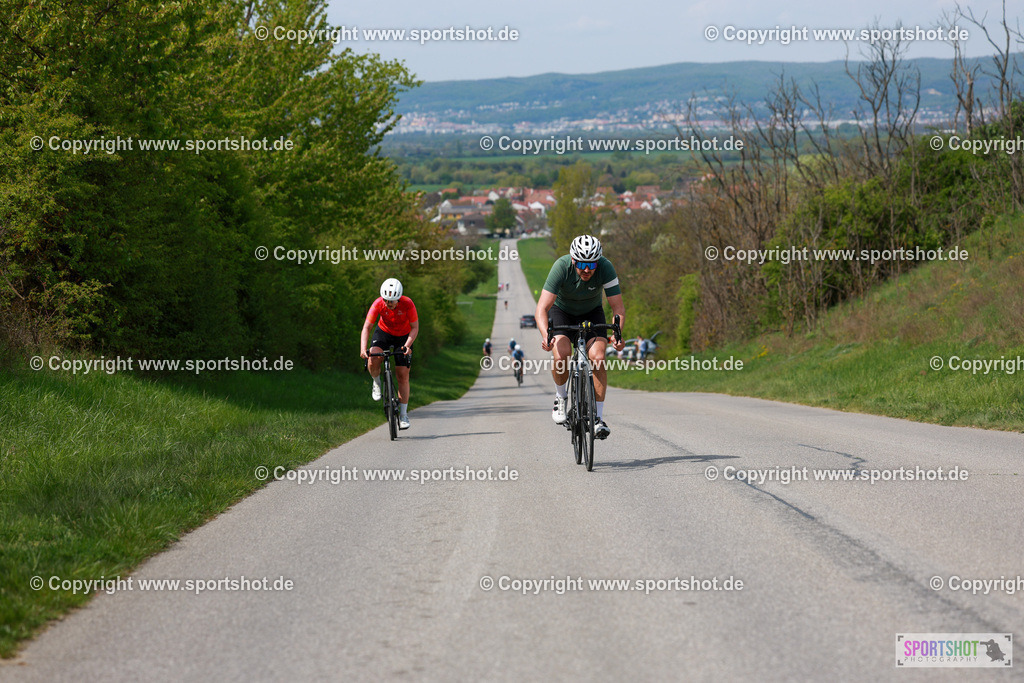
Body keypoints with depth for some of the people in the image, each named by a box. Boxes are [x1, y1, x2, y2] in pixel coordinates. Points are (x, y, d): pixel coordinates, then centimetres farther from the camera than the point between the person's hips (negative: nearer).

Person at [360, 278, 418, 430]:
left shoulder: (408, 304, -28)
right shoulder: (378, 304, -26)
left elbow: (415, 328, -22)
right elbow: (367, 327, -26)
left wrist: (407, 345, -38)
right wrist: (363, 349, -40)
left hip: (403, 337, -1)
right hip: (383, 332, 1)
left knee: (403, 376, -5)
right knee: (373, 359, -30)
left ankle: (403, 414, 5)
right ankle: (377, 383, 2)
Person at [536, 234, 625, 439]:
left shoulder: (606, 268, -29)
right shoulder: (561, 267, -33)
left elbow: (618, 309, -27)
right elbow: (542, 308, -37)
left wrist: (617, 334, -46)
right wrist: (545, 335, -55)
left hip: (591, 313, 1)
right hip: (561, 311, -1)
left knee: (597, 357, -22)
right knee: (562, 355, -27)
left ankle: (598, 418, -14)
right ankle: (560, 398, 3)